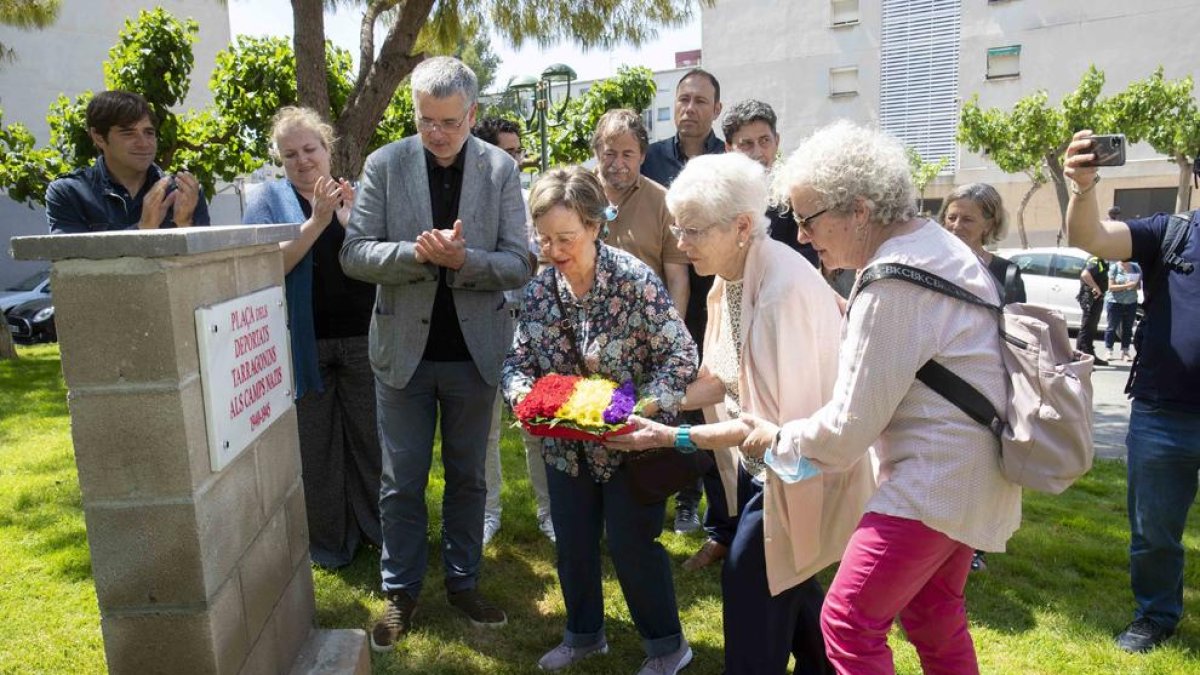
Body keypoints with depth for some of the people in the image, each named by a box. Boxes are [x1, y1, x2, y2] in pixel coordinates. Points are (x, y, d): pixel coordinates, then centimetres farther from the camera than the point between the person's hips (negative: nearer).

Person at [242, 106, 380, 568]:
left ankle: (381, 528, 26)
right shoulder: (269, 199, 2)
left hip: (363, 340, 1)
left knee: (370, 439, 9)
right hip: (304, 346, -1)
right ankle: (327, 542, 24)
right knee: (314, 446, 9)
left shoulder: (356, 195, 6)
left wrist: (351, 222, -17)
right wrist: (317, 220, -20)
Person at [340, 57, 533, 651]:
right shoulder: (384, 164, -4)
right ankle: (400, 592, 28)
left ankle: (463, 581, 33)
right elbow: (354, 254, -7)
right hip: (404, 347, 0)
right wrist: (418, 253, -25)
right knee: (401, 482, 11)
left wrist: (463, 259, -25)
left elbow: (519, 263, -7)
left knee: (467, 476, 15)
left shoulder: (501, 169, -3)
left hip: (475, 349, 1)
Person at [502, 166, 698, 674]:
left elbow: (680, 353, -16)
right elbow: (517, 359, 2)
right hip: (566, 444, 5)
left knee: (631, 543, 4)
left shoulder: (634, 279, -19)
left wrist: (646, 405, -30)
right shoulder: (539, 289, -4)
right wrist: (523, 394, -19)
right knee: (573, 543, 17)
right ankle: (583, 634, 41)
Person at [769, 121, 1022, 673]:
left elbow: (849, 426, -20)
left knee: (848, 622, -5)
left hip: (934, 479, -10)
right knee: (933, 619, 23)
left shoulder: (893, 285, -23)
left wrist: (778, 438, -5)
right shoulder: (938, 243, 8)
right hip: (969, 474, 10)